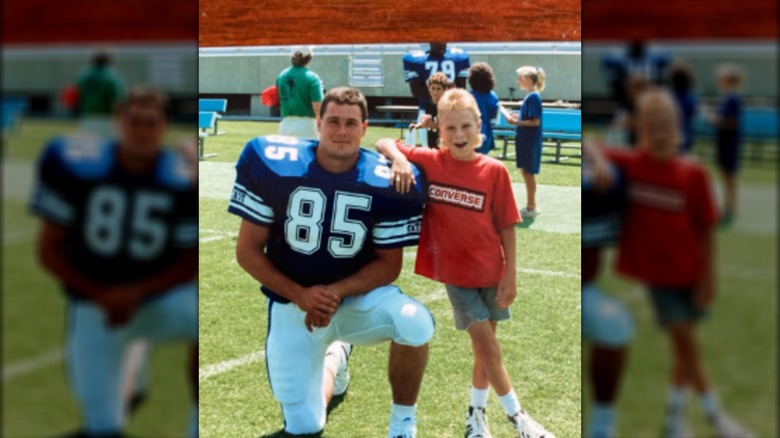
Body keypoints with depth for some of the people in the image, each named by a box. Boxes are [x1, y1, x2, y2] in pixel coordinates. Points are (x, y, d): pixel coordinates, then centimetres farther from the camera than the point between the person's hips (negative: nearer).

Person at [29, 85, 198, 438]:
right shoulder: (79, 167, -12)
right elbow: (48, 251, -5)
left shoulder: (184, 181, -13)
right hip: (95, 304, 0)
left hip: (160, 297, 0)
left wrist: (138, 293, -17)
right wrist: (100, 295, -15)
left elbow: (192, 261, -4)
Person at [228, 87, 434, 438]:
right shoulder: (272, 165, -14)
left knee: (415, 323, -33)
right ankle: (334, 359, 40)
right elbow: (248, 251, -9)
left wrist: (337, 292, -24)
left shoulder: (386, 182, -14)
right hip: (293, 305, 1)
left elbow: (388, 264, -7)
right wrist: (300, 295, -20)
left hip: (357, 296, 0)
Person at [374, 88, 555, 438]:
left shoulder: (494, 171, -9)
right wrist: (399, 159, -30)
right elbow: (382, 144, -9)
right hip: (456, 271, -1)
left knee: (485, 344, 15)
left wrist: (510, 273, -6)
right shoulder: (429, 162, -8)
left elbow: (506, 225, -5)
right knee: (486, 344, -2)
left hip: (491, 271, 1)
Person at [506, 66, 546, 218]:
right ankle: (531, 205, 24)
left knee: (528, 172, -1)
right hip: (525, 141, 9)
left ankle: (531, 207, 8)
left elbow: (535, 122, -21)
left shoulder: (533, 97, -17)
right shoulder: (530, 97, 10)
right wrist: (517, 118, 5)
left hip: (530, 142, -9)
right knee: (525, 172, 15)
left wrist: (516, 122, -20)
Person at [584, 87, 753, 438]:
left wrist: (708, 277, -4)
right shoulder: (628, 165, -12)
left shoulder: (693, 174, -12)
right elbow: (587, 147, -11)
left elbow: (705, 230, -6)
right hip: (654, 270, -1)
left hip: (688, 271, 2)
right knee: (682, 337, -1)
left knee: (683, 339, 16)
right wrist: (598, 160, -33)